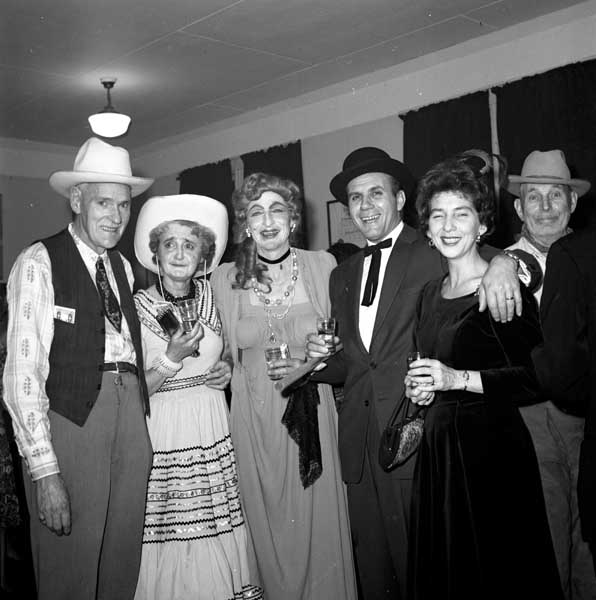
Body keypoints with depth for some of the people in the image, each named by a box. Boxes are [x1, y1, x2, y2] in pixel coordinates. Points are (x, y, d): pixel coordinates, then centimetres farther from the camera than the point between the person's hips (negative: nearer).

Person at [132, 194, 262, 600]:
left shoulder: (214, 300, 4)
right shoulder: (137, 308, -7)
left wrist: (227, 371, 1)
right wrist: (173, 359, -19)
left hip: (215, 435, 3)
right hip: (163, 440, -3)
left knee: (221, 540, 6)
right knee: (170, 547, 2)